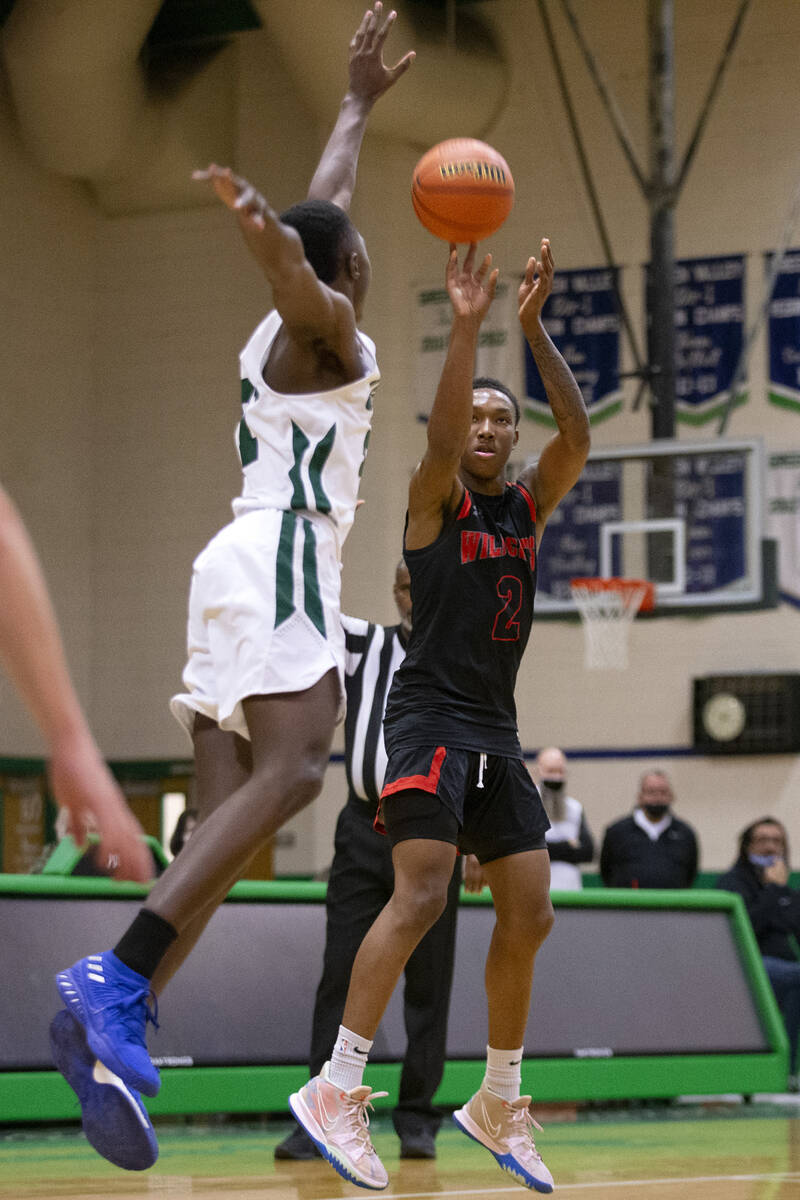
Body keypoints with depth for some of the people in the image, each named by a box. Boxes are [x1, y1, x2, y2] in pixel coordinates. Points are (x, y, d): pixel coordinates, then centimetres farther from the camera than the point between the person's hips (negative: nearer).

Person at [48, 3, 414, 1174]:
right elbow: (302, 257, -24)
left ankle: (111, 1028, -19)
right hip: (281, 558, -9)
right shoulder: (327, 323, 3)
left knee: (228, 819, -3)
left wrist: (359, 102, 57)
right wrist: (268, 231, -46)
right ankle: (116, 978, -41)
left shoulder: (287, 325, 26)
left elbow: (321, 204, 45)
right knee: (292, 767, -25)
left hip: (241, 567, 9)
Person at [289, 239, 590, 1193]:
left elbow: (578, 438, -4)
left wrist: (534, 325, -13)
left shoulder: (529, 506, 13)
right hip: (432, 713, -7)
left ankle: (498, 1103, 18)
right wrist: (466, 325, -31)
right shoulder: (435, 499, 0)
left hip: (497, 731, 7)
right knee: (421, 894, -21)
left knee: (529, 914, 6)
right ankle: (335, 1090, -22)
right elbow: (441, 434, -23)